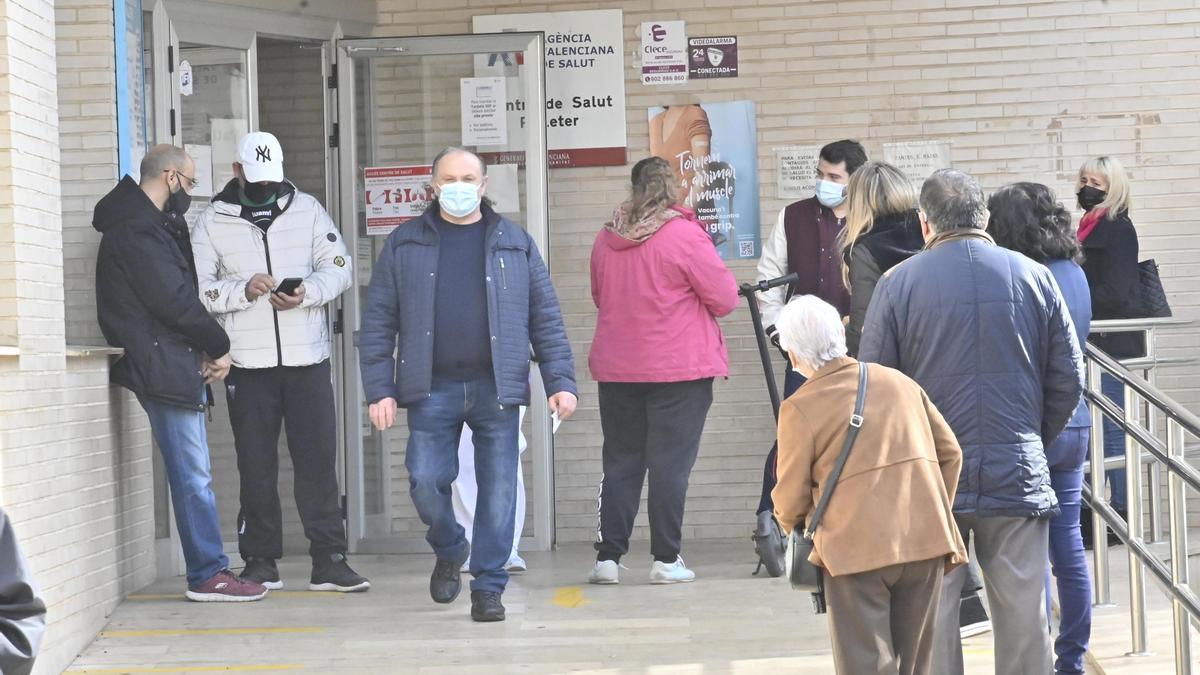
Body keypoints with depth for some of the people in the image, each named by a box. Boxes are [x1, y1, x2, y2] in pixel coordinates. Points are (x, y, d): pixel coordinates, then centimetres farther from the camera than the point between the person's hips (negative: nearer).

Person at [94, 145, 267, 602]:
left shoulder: (153, 225, 19)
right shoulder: (137, 230, -13)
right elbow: (174, 301, -17)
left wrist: (206, 350, 4)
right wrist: (218, 346, -5)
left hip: (174, 364, 10)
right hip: (164, 367, -10)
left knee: (193, 474, 11)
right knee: (193, 475, -8)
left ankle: (209, 571, 14)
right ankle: (208, 575, -5)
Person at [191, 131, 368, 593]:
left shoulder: (307, 209, 9)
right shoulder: (212, 222, 5)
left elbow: (339, 268, 5)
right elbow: (196, 287, -1)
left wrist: (307, 292, -13)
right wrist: (243, 290, -17)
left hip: (308, 359, 1)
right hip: (247, 363, 0)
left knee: (318, 461, 0)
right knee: (256, 466, 5)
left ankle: (329, 560, 4)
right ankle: (260, 561, 14)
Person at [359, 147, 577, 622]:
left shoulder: (515, 243, 8)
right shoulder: (404, 244, 7)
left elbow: (546, 318, 7)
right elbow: (378, 322, 4)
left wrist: (560, 381, -1)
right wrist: (380, 389, -4)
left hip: (496, 388, 0)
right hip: (432, 391, 0)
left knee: (497, 492, 0)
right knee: (426, 484, -3)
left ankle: (488, 587, 12)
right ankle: (449, 551, 27)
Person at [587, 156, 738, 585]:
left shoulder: (606, 240, 5)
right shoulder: (685, 235, -10)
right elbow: (725, 299, -7)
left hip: (616, 369, 4)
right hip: (679, 368, -4)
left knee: (621, 463, 10)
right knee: (670, 464, 0)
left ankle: (607, 557, 9)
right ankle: (666, 560, 1)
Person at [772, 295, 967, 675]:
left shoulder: (799, 408, -6)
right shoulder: (899, 382, 10)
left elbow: (790, 500, -2)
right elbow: (950, 453, 13)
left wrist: (789, 522, 20)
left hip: (858, 551, -5)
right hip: (928, 542, 5)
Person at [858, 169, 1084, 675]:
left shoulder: (898, 283, -4)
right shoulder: (1034, 277, 2)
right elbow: (1068, 380, 6)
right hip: (1019, 477, 1)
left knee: (930, 621, 6)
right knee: (1023, 619, 8)